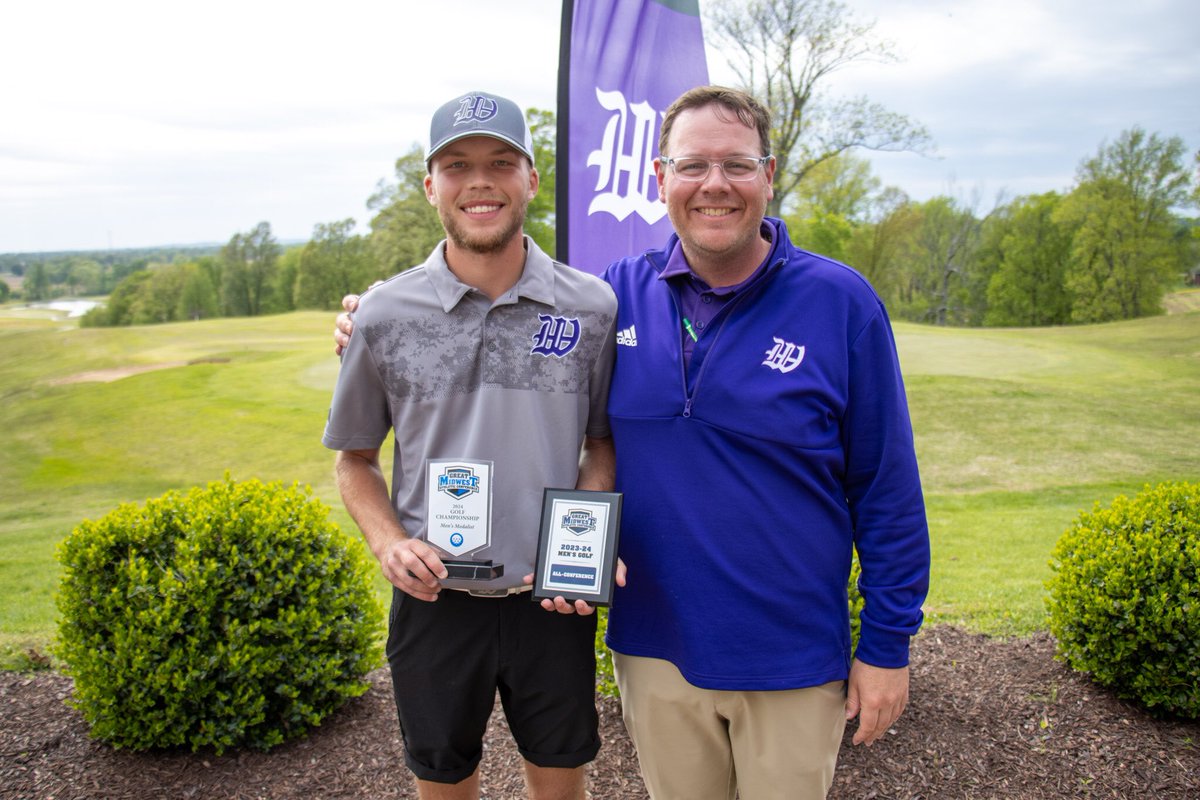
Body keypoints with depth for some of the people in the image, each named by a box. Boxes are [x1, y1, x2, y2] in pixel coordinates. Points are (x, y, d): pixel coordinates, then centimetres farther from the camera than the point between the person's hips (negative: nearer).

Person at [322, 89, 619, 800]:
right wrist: (388, 541, -11)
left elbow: (603, 443, 5)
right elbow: (355, 457, 6)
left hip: (553, 601, 0)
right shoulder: (386, 314, -5)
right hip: (435, 601, 0)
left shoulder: (593, 308, -6)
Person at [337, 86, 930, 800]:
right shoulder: (620, 294, -3)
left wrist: (887, 645, -4)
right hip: (655, 651, 3)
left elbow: (888, 490, -6)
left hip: (792, 663, -2)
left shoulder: (840, 301, -9)